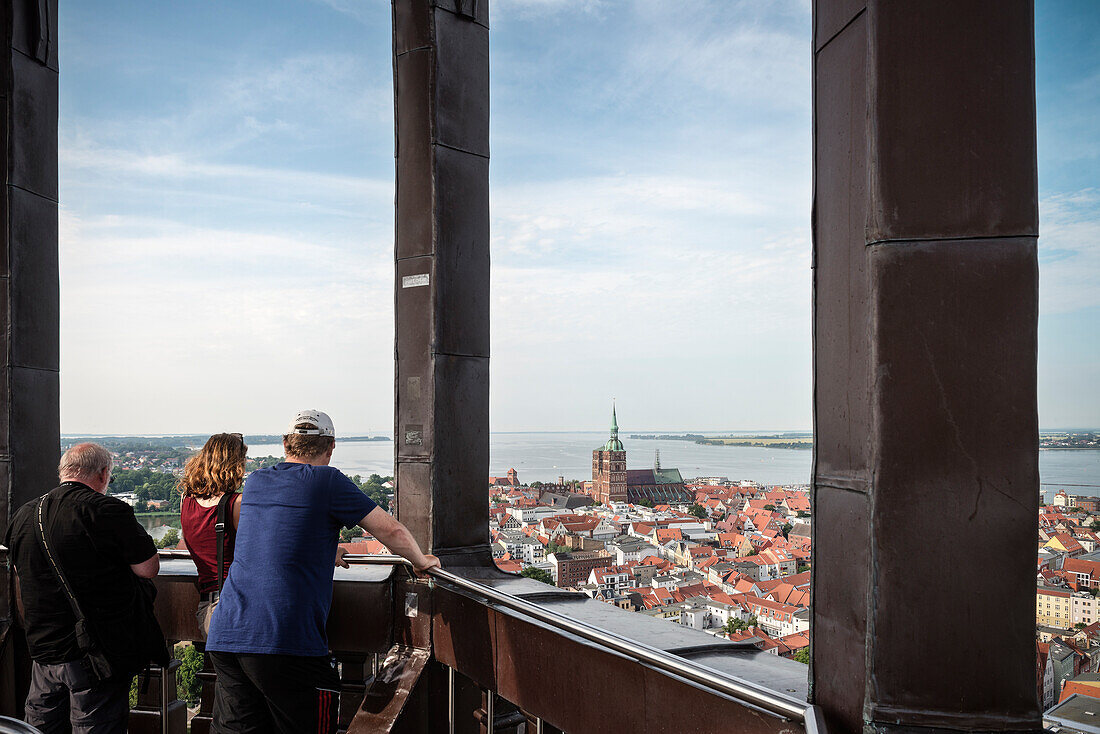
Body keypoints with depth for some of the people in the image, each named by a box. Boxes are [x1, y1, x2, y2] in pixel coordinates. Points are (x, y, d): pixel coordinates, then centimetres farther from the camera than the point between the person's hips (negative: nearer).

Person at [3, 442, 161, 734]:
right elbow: (148, 568, -12)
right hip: (100, 652, -6)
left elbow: (20, 586, 19)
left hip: (43, 652, 7)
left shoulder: (22, 516, 7)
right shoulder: (108, 511, -16)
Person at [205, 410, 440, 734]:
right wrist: (422, 561, 21)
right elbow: (392, 531, 1)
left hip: (223, 638, 6)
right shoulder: (327, 481, -1)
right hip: (285, 643, -6)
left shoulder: (255, 481, 18)